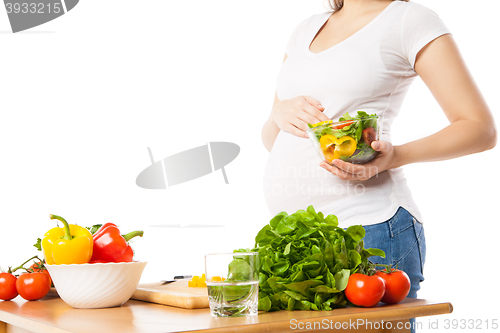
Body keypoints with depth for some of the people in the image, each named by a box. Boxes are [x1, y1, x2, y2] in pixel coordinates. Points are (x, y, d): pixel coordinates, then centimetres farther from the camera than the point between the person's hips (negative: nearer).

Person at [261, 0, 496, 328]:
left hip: (366, 229, -6)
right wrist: (281, 113, -2)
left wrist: (395, 157, -18)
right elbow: (271, 140, 23)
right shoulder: (307, 30, 19)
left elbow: (481, 128, -3)